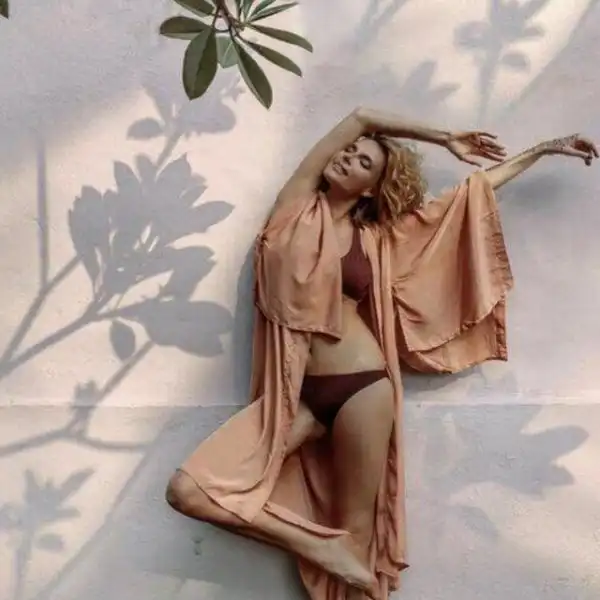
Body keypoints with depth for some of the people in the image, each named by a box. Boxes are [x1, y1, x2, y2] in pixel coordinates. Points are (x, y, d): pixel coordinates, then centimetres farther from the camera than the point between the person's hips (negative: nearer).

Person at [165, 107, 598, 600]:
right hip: (294, 393, 1)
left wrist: (544, 149, 22)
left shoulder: (379, 237, 9)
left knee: (357, 531, 2)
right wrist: (445, 139, 16)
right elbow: (361, 116, 7)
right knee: (188, 491, -13)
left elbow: (473, 193, 17)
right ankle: (321, 547, -2)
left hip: (361, 386, 0)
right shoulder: (298, 205, 7)